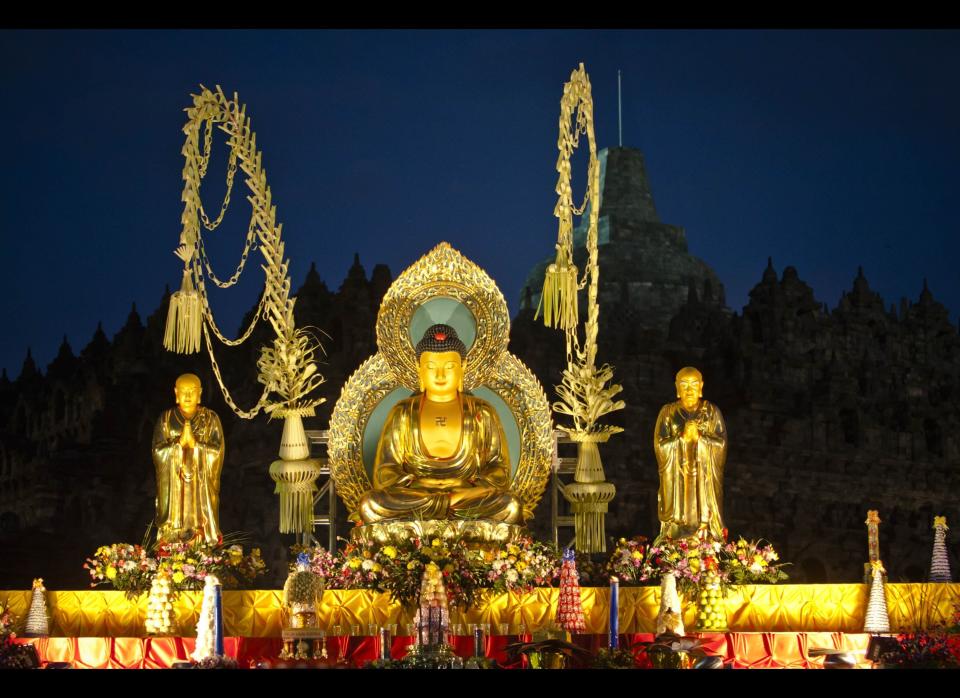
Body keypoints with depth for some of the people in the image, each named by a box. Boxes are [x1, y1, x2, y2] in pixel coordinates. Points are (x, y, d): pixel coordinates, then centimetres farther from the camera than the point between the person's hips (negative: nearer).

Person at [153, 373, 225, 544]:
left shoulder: (211, 419, 4)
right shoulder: (165, 419, 5)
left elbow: (217, 451, -4)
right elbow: (158, 452, -2)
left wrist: (195, 444, -16)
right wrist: (179, 443, -16)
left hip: (202, 486, 0)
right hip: (173, 487, 0)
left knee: (201, 522, -5)